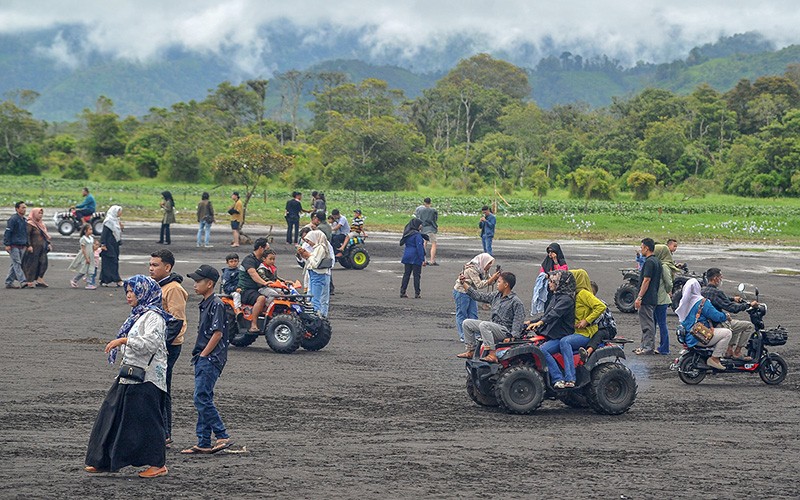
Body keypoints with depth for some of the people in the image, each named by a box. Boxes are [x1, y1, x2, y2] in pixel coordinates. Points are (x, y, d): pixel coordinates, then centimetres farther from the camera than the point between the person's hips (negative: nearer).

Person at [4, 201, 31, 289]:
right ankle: (23, 282, -20)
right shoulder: (13, 219, -9)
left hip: (22, 247, 8)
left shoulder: (24, 220, 16)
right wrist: (7, 244, -17)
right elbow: (7, 232, -12)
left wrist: (28, 245, 23)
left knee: (14, 265, 9)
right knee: (17, 263, -11)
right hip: (14, 246, -8)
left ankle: (9, 282, 13)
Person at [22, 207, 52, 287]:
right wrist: (29, 245, -21)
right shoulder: (30, 224, -8)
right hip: (34, 248, -8)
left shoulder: (41, 224, 17)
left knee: (43, 263, 1)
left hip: (42, 248, 8)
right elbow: (27, 235, -14)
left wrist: (49, 243, 13)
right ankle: (30, 281, 2)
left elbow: (46, 235, 23)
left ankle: (39, 280, 6)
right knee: (33, 264, -4)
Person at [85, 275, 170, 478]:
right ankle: (104, 461, 15)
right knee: (113, 415, 9)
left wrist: (124, 340, -26)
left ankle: (158, 464, 4)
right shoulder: (138, 315, 18)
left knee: (146, 419, -5)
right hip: (130, 376, 10)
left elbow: (150, 342, -26)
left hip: (146, 378, -10)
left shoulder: (153, 316, -12)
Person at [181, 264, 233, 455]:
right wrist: (198, 355, 15)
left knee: (201, 398, -13)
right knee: (203, 400, 9)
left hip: (211, 359, -10)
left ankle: (223, 437, -9)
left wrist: (203, 354, -14)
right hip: (203, 359, 10)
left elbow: (218, 333, -18)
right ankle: (204, 443, 12)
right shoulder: (204, 304, 16)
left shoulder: (216, 304, -13)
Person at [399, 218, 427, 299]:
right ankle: (417, 293, 1)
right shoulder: (417, 235, -15)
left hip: (407, 257, 7)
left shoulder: (407, 233, 9)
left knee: (406, 274, 10)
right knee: (416, 275, 0)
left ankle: (402, 292, 8)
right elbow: (419, 247, -17)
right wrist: (422, 259, -15)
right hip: (415, 258, -7)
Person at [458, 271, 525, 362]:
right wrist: (464, 283, 12)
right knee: (467, 323, 6)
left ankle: (492, 354, -39)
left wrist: (513, 337, -27)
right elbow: (478, 296, 15)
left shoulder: (516, 302, -11)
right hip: (493, 326, 9)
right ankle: (471, 350, 7)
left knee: (483, 325, -35)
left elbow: (518, 321, -16)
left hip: (505, 330, -9)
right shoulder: (496, 296, 11)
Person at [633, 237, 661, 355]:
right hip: (653, 297, 10)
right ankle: (645, 345, 19)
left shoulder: (649, 262, -16)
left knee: (647, 323, -6)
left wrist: (639, 297, -19)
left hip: (647, 298, -10)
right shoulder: (657, 261, 14)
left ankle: (649, 347, -5)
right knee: (649, 322, 14)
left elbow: (646, 280, -21)